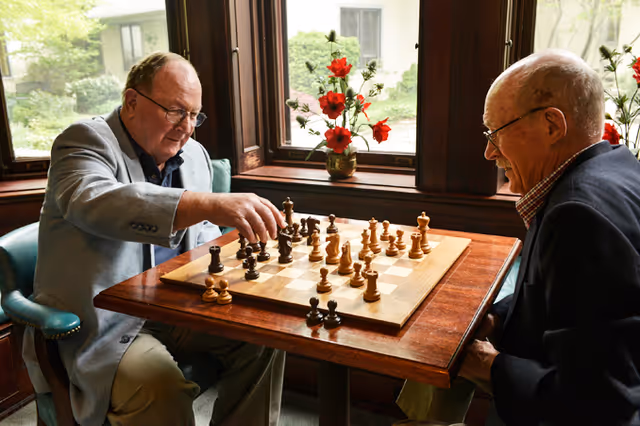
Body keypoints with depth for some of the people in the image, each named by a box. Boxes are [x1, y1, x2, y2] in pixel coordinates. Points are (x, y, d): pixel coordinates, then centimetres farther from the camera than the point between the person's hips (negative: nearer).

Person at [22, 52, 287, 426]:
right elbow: (92, 200, -35)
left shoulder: (195, 155, 9)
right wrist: (209, 204, -48)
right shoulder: (87, 140, -11)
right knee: (158, 387, -30)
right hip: (101, 325, -6)